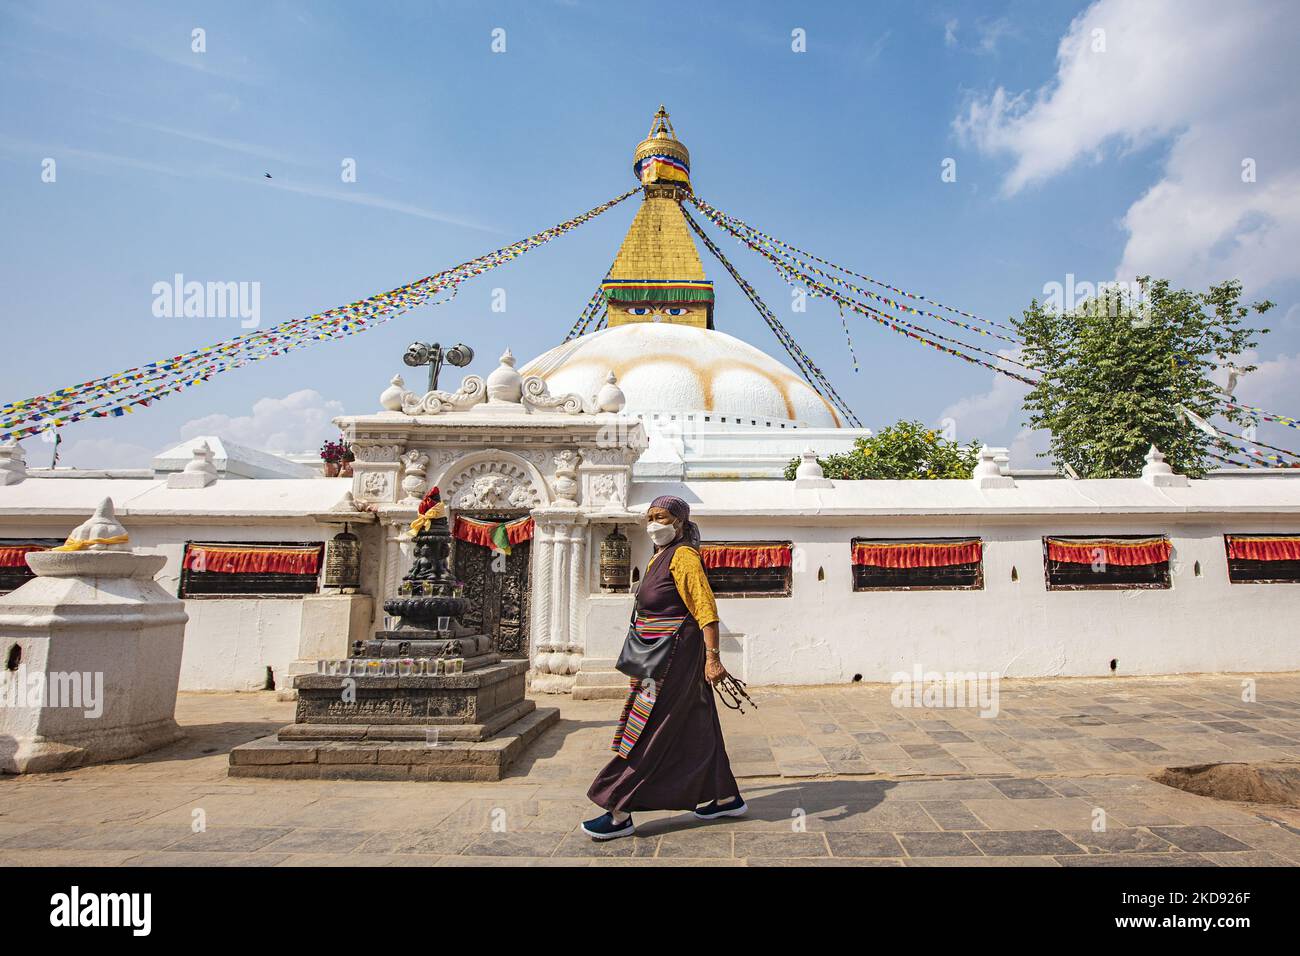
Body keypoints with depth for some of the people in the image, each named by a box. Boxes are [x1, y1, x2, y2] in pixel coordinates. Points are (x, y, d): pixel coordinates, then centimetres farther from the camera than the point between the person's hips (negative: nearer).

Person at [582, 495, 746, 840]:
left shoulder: (683, 556, -15)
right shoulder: (660, 556, 15)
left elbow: (706, 608, -21)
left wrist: (712, 656, -26)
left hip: (673, 655, -10)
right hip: (660, 654, 10)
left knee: (646, 732, -3)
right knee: (696, 726, 17)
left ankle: (620, 813, 6)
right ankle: (726, 798, 30)